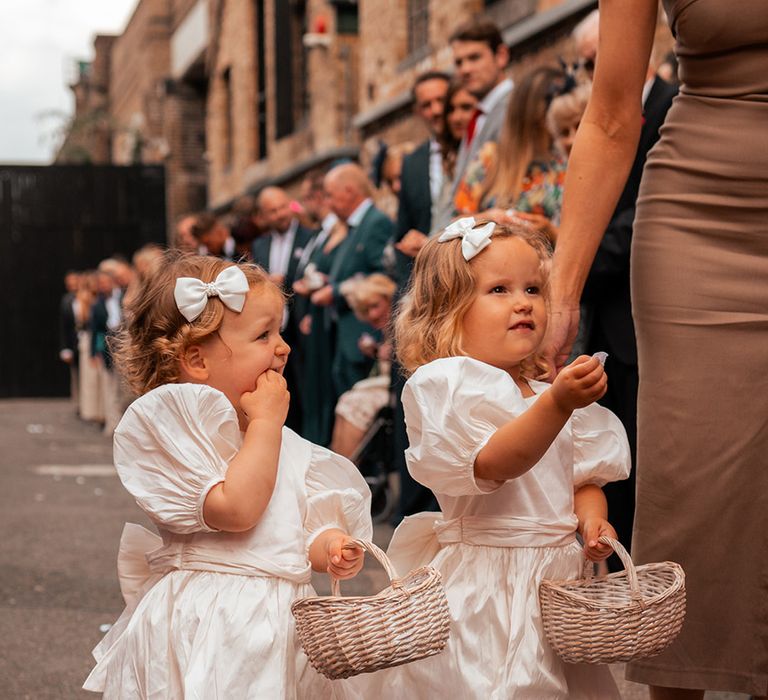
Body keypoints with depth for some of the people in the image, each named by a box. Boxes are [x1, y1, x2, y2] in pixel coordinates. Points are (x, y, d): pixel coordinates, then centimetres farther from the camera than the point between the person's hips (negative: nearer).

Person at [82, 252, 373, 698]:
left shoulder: (286, 444, 12)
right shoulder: (172, 424, -10)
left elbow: (304, 532, 16)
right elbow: (235, 510, -20)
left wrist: (331, 549, -7)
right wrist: (267, 421, -12)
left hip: (283, 624, 6)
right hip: (205, 630, -6)